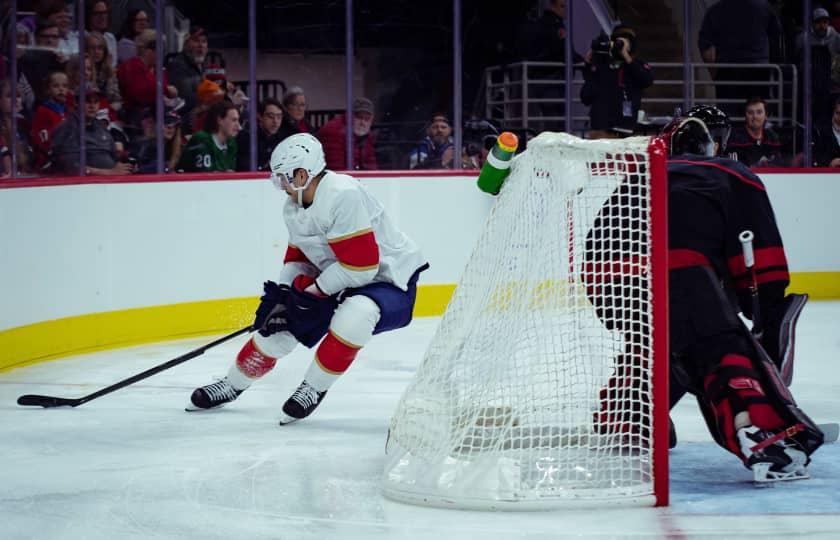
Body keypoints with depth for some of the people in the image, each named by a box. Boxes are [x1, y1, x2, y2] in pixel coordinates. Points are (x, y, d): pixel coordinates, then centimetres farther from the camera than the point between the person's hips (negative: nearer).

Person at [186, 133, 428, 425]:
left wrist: (312, 289, -21)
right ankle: (232, 385, 28)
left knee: (354, 315, -38)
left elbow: (361, 265, -31)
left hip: (388, 278, -9)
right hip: (335, 282, 9)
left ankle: (314, 388, -19)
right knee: (279, 322, 6)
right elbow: (298, 255, 12)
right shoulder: (294, 206, 1)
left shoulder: (342, 196, -30)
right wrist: (281, 293, -5)